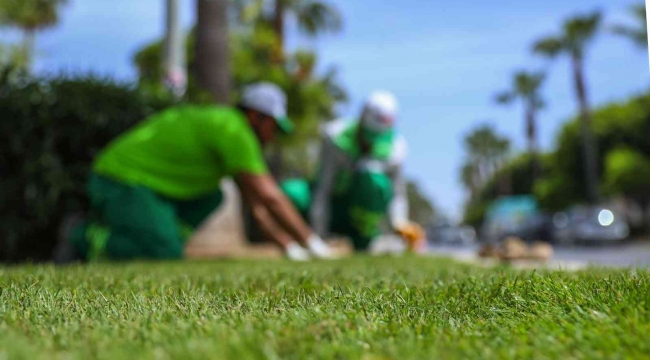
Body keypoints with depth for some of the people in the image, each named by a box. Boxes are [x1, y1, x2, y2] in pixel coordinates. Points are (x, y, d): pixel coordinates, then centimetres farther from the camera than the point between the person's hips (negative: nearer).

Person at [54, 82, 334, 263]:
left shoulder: (230, 126, 16)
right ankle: (82, 236, -4)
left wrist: (290, 248, 9)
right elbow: (270, 196, -20)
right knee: (168, 256, -18)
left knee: (212, 199, 14)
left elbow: (256, 203, 16)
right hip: (124, 182, -10)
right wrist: (313, 242, -13)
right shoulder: (234, 130, -15)